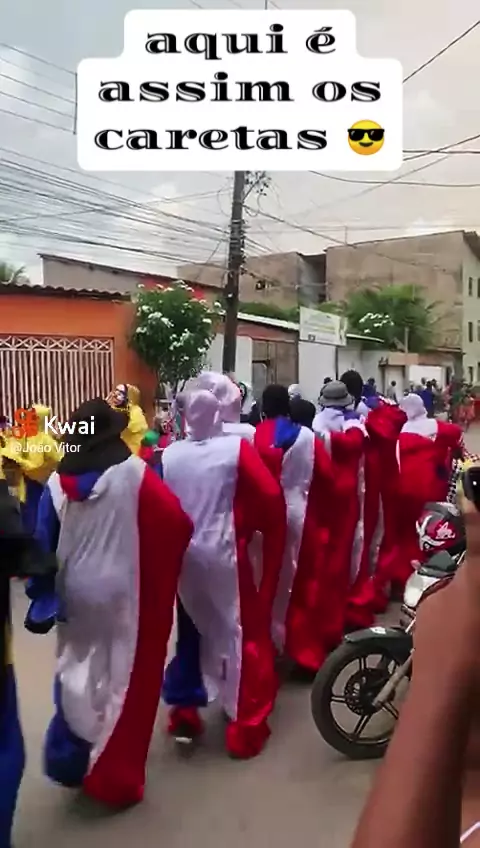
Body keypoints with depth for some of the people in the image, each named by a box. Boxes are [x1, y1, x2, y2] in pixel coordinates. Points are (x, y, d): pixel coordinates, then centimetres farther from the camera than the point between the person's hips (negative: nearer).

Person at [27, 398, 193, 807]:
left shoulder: (57, 483, -2)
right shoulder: (134, 473, -12)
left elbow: (44, 547, 0)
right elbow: (177, 523, -16)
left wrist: (43, 602, 8)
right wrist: (162, 574, 0)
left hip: (75, 596, 4)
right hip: (123, 595, -3)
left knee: (77, 673, 22)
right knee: (124, 679, 12)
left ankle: (70, 761, 35)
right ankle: (115, 778, 24)